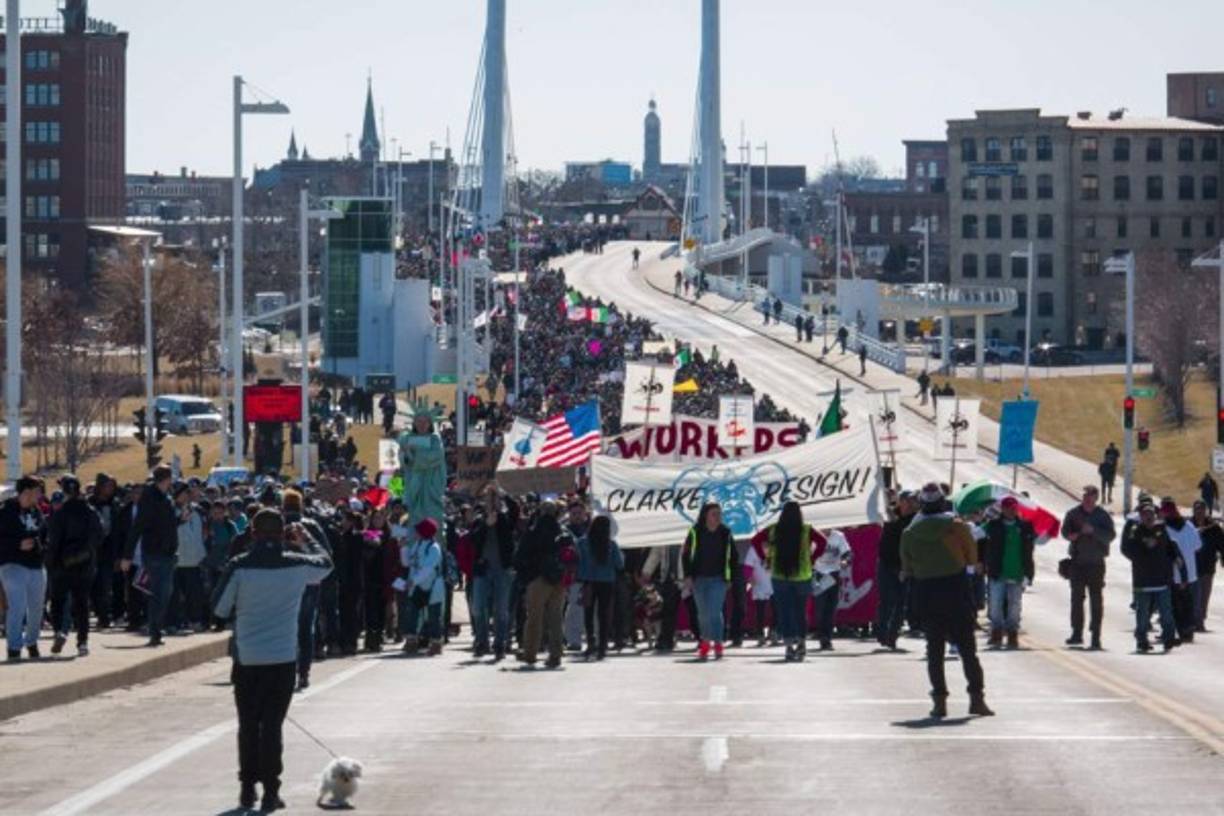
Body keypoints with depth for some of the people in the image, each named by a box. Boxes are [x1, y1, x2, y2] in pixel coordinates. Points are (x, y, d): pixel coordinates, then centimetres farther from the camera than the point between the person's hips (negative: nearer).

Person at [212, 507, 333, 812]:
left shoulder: (239, 567, -10)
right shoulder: (296, 565, -5)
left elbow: (219, 608, -2)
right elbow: (324, 563, 17)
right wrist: (306, 540, 32)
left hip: (246, 658, 0)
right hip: (283, 658, 0)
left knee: (248, 724, 12)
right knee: (272, 724, 4)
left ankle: (248, 789, 15)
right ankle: (270, 792, 1)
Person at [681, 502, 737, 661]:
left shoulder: (726, 534, 3)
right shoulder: (695, 533, -1)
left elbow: (732, 557, 12)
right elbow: (686, 555, 2)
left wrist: (734, 576, 7)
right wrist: (688, 576, -6)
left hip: (718, 579, -1)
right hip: (699, 579, 1)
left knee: (715, 611, -12)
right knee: (703, 613, 8)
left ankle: (717, 644, -10)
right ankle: (705, 643, 18)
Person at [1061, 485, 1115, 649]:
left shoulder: (1103, 515, -3)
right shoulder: (1074, 513, 4)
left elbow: (1110, 535, -10)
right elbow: (1065, 531, 8)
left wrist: (1093, 530, -25)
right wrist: (1071, 535, -15)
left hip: (1096, 563, -2)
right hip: (1077, 562, 2)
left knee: (1096, 600, -2)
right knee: (1076, 597, 6)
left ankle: (1096, 636, 0)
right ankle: (1077, 633, 16)